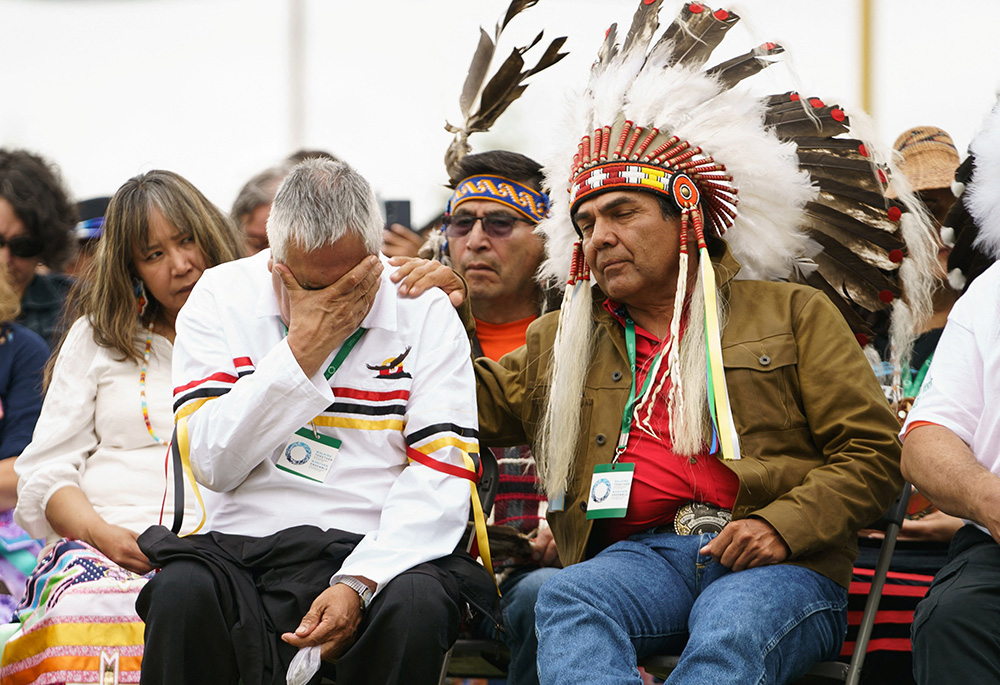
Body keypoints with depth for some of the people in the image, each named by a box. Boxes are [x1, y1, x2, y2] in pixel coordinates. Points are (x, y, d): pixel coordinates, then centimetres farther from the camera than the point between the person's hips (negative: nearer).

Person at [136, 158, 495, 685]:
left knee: (417, 603, -34)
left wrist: (359, 583, -19)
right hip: (241, 549, 0)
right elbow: (214, 463, -6)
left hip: (376, 550, 0)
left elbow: (442, 478, -5)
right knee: (183, 590, -32)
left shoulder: (424, 311, 4)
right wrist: (304, 345, -11)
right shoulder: (220, 299, 5)